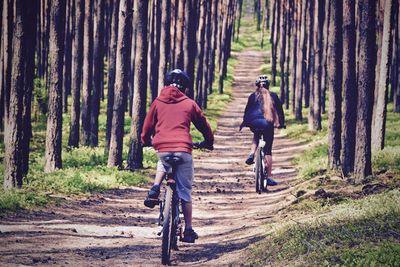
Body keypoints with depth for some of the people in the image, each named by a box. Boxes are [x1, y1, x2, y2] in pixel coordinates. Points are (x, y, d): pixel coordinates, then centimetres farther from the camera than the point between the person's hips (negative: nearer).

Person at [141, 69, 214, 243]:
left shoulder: (158, 102, 12)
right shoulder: (189, 104, 10)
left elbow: (148, 124, 20)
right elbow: (203, 125, 19)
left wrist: (145, 140, 40)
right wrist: (208, 142, 38)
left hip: (162, 148, 2)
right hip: (183, 150, -1)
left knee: (163, 163, 39)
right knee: (185, 191, 8)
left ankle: (155, 190, 13)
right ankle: (188, 230, 9)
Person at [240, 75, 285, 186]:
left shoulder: (253, 96, 11)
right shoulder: (273, 96, 12)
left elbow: (247, 110, 10)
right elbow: (280, 109, 14)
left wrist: (244, 123, 19)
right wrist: (282, 123, 25)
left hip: (254, 123, 1)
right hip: (268, 123, -1)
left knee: (256, 137, 37)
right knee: (268, 150, 6)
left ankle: (252, 154, 10)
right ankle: (269, 177, 2)